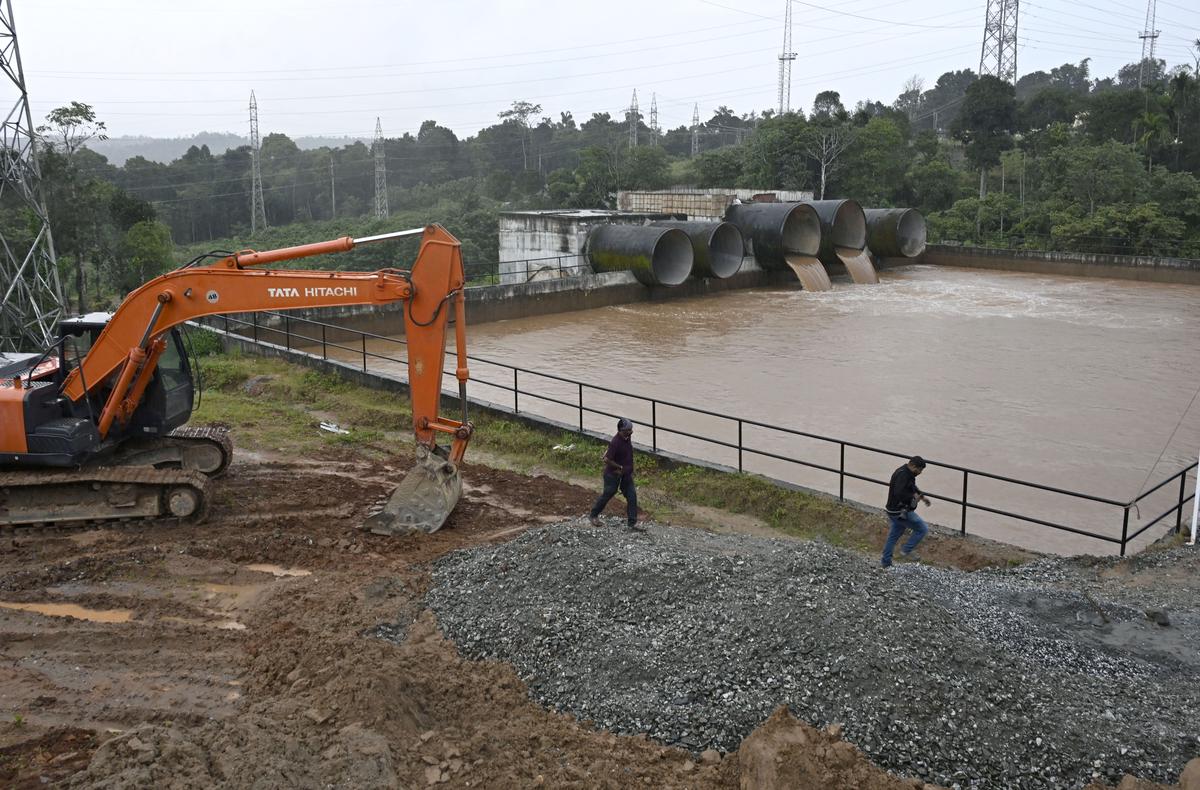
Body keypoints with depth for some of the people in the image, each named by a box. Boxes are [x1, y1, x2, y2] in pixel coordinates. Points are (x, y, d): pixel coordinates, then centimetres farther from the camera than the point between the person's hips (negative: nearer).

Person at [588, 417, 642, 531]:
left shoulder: (628, 437, -5)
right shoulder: (615, 442, -29)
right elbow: (607, 459, -30)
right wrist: (620, 467, -19)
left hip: (626, 474, 7)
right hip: (614, 474, -7)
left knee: (632, 495, 2)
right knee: (607, 494, 10)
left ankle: (633, 523, 9)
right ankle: (593, 515, 31)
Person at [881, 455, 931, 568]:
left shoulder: (907, 473, 10)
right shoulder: (902, 474, -23)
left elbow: (912, 487, 28)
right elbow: (898, 493, -34)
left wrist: (922, 496, 15)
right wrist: (913, 497, -21)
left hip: (897, 511, 10)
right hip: (900, 512, -10)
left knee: (893, 536, 18)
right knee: (923, 529, -1)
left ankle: (886, 562, 27)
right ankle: (906, 550, 6)